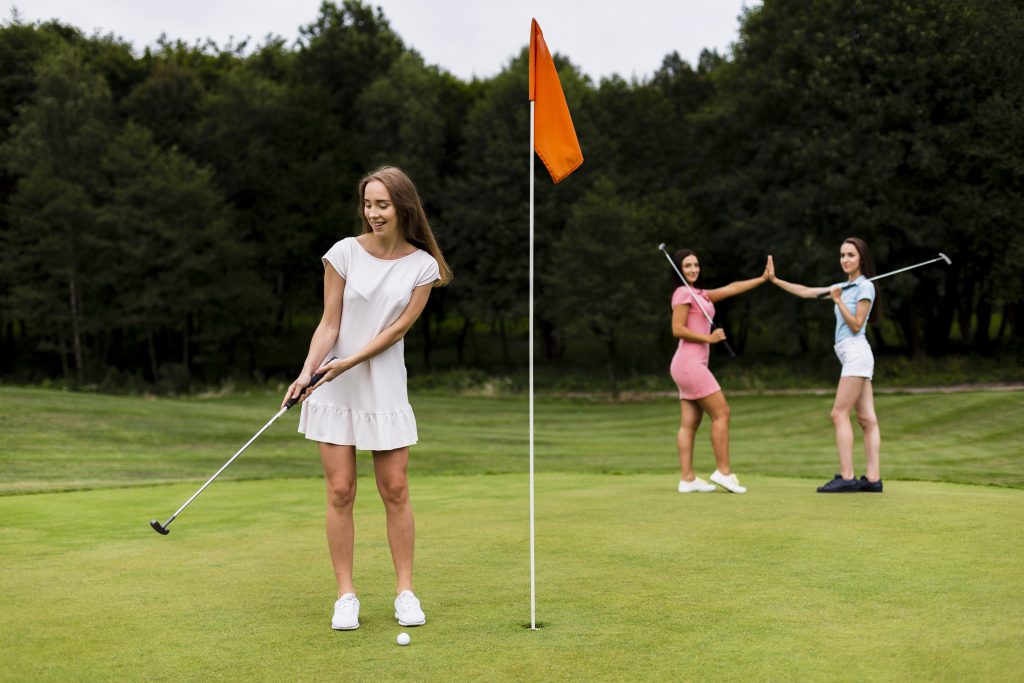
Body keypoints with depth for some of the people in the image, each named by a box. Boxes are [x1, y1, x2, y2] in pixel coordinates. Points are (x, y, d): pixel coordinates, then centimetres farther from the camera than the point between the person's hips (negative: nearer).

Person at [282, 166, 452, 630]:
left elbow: (399, 327, -7)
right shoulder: (344, 253, -3)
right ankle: (345, 596, 8)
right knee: (340, 492, 0)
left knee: (395, 491, 3)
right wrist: (307, 371, -16)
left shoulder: (422, 266, -2)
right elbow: (330, 323, -3)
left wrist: (350, 361, -17)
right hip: (334, 391, 0)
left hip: (385, 388, 1)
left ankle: (405, 592, 13)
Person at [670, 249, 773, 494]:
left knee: (690, 422, 5)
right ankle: (723, 471, -2)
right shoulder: (683, 293, -7)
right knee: (721, 412, -6)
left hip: (693, 365, 9)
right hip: (689, 362, -9)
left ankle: (687, 479, 4)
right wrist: (709, 338, -15)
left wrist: (763, 278, 19)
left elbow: (731, 288, 21)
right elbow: (677, 329, -14)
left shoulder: (698, 294, 19)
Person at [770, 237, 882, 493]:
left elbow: (856, 325, -10)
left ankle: (846, 477, -14)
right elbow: (805, 291, 22)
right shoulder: (843, 286, 19)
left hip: (856, 352, -8)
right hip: (852, 356, 8)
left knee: (839, 414, -12)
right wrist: (776, 280, 18)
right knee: (867, 419, 2)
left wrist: (838, 300, -15)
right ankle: (873, 478, -2)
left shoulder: (865, 287, -5)